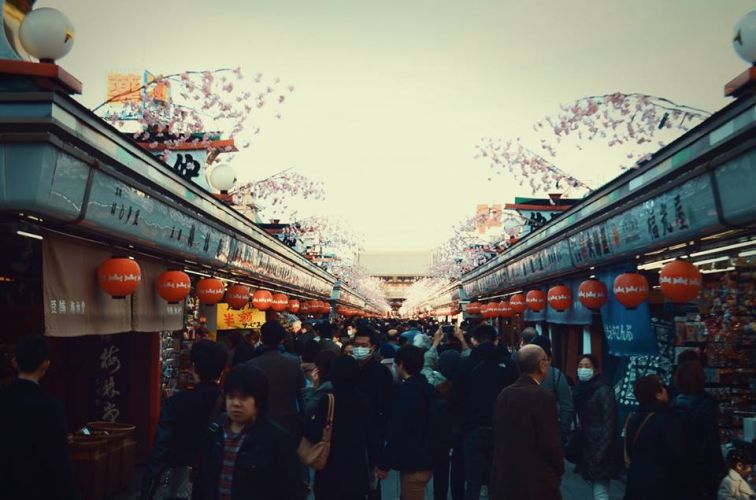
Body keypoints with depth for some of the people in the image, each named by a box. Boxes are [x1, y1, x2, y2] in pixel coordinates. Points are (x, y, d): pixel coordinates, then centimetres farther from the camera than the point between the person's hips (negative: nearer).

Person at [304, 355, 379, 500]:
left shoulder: (327, 401, -16)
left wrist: (311, 420, 1)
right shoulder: (363, 401, -1)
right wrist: (372, 463, 15)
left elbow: (313, 434, -17)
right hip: (357, 469, 4)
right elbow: (371, 435, 5)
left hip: (331, 470, -4)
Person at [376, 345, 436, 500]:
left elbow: (397, 431, -21)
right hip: (424, 458, 9)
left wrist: (384, 464, -14)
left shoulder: (406, 390, -19)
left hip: (413, 461, -9)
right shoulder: (426, 387, 8)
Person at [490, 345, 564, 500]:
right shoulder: (543, 397, -17)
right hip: (536, 481, -6)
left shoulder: (504, 394, 3)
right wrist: (559, 469, 2)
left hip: (503, 478, 6)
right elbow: (551, 443, -15)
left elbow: (498, 436, 8)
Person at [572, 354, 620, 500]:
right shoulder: (580, 388, 9)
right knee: (595, 486, 15)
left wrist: (601, 452, -20)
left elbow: (609, 423, -16)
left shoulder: (603, 390, -14)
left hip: (599, 448, -8)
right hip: (585, 445, 8)